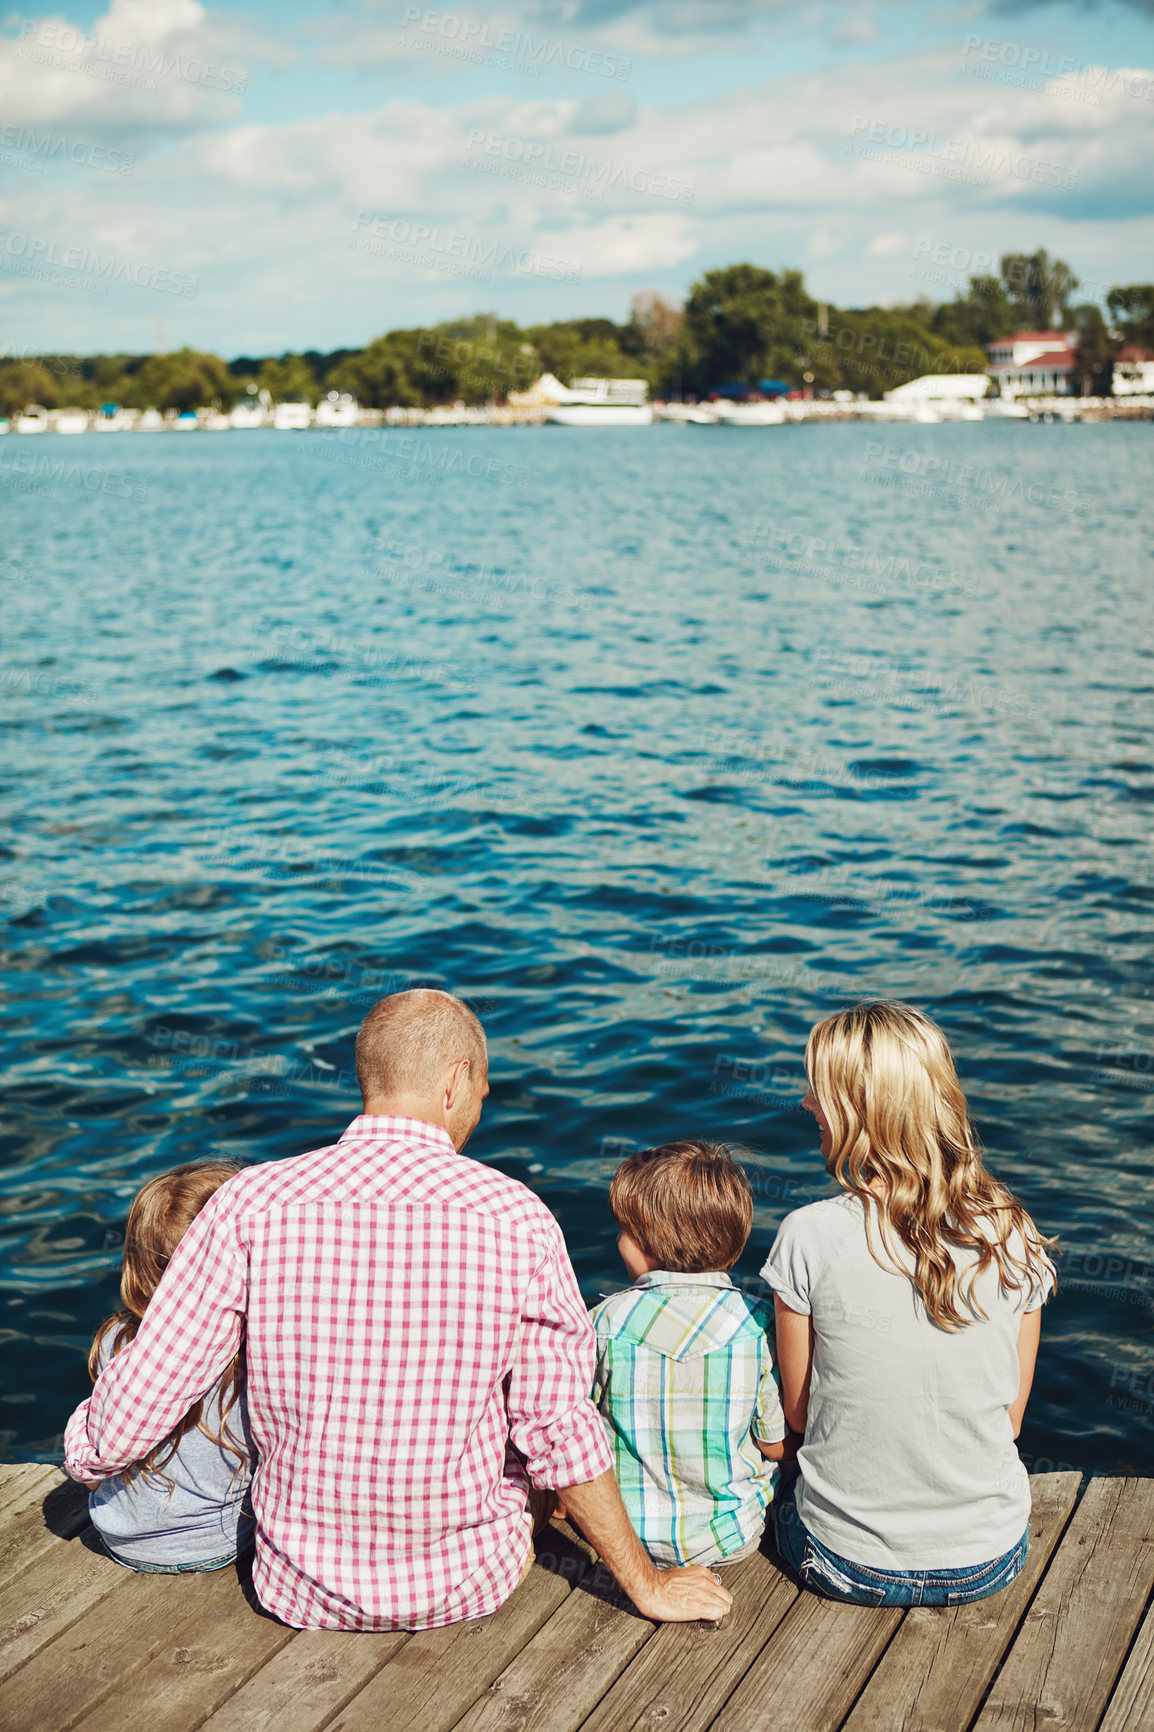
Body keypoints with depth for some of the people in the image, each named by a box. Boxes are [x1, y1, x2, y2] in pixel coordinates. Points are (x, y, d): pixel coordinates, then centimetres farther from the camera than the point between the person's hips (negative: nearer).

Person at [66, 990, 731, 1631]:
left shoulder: (252, 1203, -14)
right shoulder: (517, 1219, -16)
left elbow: (128, 1414, -11)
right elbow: (561, 1432, -12)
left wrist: (88, 1453, 11)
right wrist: (646, 1584, 1)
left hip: (301, 1589, 1)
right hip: (468, 1584, -1)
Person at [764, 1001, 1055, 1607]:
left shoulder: (809, 1236, -18)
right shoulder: (1013, 1235, -10)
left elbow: (797, 1412, -5)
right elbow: (1010, 1417, 1)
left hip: (849, 1565, -2)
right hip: (990, 1562, 2)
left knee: (790, 1480, 31)